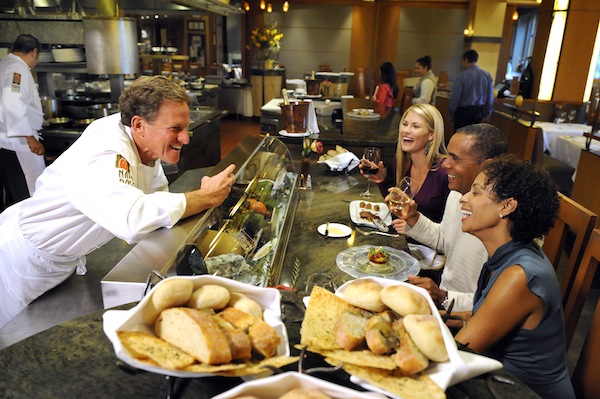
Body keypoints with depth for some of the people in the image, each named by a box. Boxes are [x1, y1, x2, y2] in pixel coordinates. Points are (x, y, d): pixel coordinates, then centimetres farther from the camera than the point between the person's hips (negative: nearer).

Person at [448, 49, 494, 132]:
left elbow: (455, 97, -12)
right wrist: (487, 114, 14)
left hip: (463, 111, -4)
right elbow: (490, 97, 4)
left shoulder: (461, 76, -14)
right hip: (479, 112, 5)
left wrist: (451, 113, 2)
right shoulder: (487, 75, 0)